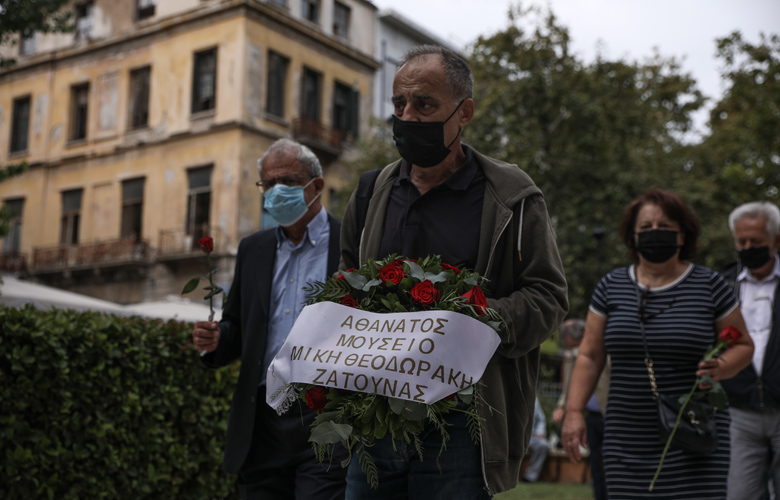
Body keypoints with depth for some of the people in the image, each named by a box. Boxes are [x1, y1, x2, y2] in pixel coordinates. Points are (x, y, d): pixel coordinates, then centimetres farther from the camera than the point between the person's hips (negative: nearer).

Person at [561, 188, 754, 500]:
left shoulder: (710, 286, 2)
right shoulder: (610, 287, 8)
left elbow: (743, 345, 9)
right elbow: (589, 355, 10)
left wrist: (721, 368, -13)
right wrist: (574, 411, 1)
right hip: (629, 439, 2)